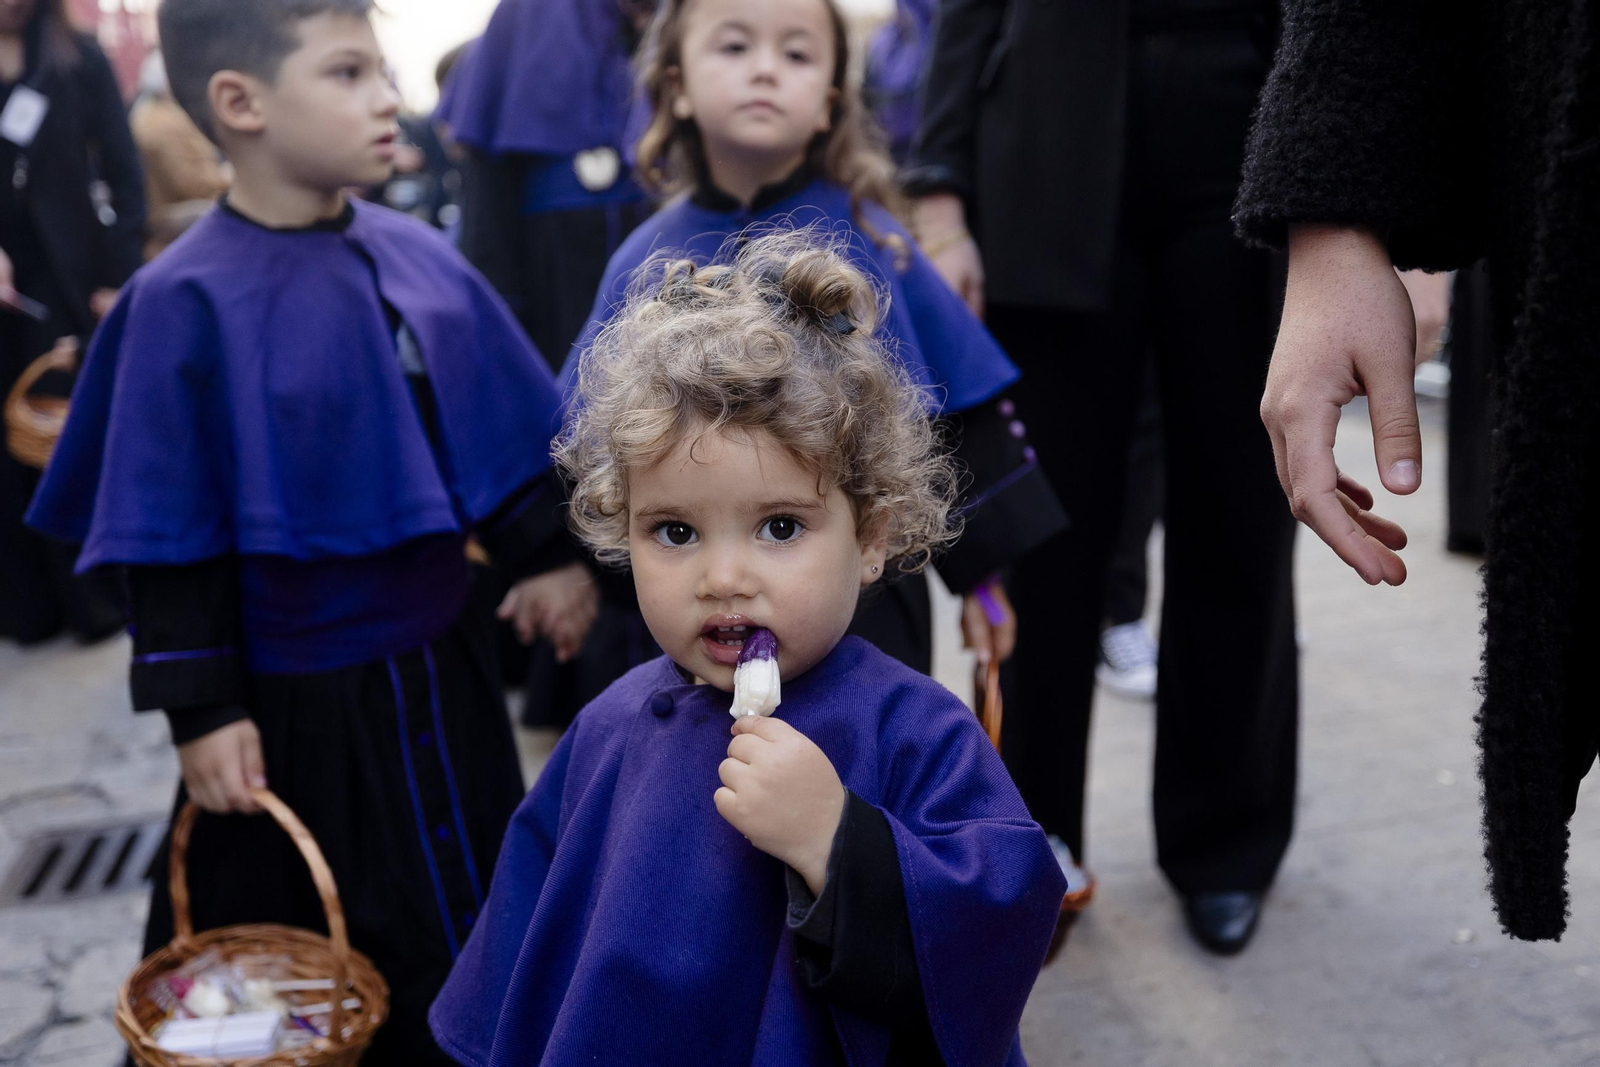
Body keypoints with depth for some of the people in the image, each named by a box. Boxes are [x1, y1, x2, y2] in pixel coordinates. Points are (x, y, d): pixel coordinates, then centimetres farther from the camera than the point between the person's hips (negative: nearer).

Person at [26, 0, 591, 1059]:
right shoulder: (188, 303, -17)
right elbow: (171, 535, -14)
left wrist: (547, 554, 8)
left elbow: (507, 428, 7)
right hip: (295, 700, -4)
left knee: (468, 919, 22)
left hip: (441, 662, 5)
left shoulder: (419, 256, -4)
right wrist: (201, 708, -12)